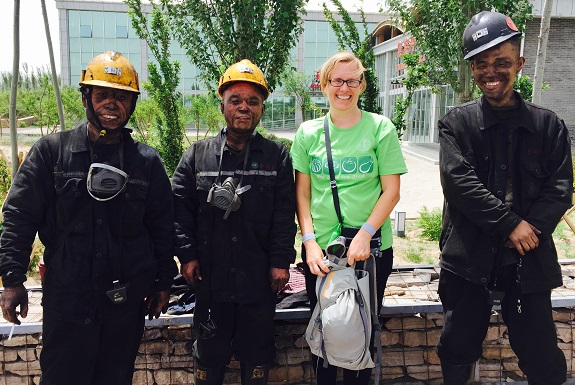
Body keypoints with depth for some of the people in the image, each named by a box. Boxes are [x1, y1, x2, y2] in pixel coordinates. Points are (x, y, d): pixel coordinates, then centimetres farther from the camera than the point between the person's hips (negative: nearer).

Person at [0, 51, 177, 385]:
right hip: (66, 298, -1)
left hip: (127, 303, 2)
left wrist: (163, 282, 9)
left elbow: (162, 227, 8)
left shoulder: (147, 161, 3)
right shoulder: (51, 151, -2)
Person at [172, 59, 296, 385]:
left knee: (257, 358, 14)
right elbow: (180, 207, 3)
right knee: (210, 357, 15)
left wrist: (281, 261, -6)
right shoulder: (198, 155, 4)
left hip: (260, 280, 0)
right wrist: (187, 255, -3)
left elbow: (285, 214, -2)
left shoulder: (277, 156, 2)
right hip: (210, 277, 1)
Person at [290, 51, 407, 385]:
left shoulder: (381, 128, -2)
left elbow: (392, 192, -4)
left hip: (371, 248, -1)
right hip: (320, 249, 2)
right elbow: (302, 193, 4)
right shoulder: (309, 132, 3)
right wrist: (309, 241, -6)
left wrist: (365, 235, -14)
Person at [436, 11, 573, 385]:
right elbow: (458, 181, -11)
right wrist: (510, 223, -16)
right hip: (469, 259, -1)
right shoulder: (457, 123, 0)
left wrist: (530, 230, -14)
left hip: (529, 262, 1)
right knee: (458, 353, 12)